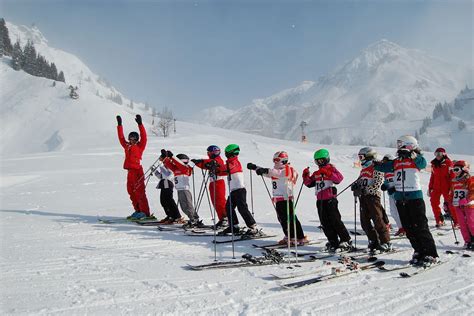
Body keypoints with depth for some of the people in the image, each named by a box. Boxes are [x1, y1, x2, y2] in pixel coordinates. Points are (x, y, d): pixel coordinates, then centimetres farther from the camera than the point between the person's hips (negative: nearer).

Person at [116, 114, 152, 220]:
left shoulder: (140, 146, 1)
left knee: (139, 192, -8)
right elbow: (121, 137, 23)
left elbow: (143, 137, -10)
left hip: (137, 171, -7)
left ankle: (145, 213, -6)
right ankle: (138, 211, 20)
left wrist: (140, 124, -15)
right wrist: (119, 125, 24)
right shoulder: (127, 146, 16)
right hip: (130, 172, 7)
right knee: (131, 192, 11)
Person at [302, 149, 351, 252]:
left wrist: (328, 173, -27)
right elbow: (309, 184, 19)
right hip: (320, 200, 7)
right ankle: (333, 242, 15)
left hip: (330, 199, -7)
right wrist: (306, 176, 3)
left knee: (335, 220, -8)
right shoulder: (316, 173, 17)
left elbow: (339, 178, -19)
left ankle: (346, 240, 2)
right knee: (325, 223, 7)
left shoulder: (331, 168, -2)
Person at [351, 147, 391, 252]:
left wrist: (365, 190, -22)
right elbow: (359, 181, 26)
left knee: (378, 220, -8)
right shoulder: (363, 170, 20)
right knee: (364, 221, 8)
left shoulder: (377, 169, -7)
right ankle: (374, 240, 19)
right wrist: (355, 185, 3)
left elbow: (376, 185, -16)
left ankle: (385, 242, 1)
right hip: (363, 197, 9)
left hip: (373, 196, -8)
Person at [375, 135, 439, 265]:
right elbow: (384, 167, 6)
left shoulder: (416, 160, -3)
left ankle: (431, 254, 5)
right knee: (408, 228, 10)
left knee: (420, 227, -5)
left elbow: (423, 163, -24)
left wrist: (411, 154, -40)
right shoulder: (396, 162, 14)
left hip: (415, 197, -6)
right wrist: (374, 164, -12)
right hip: (400, 198, 6)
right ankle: (419, 252, 20)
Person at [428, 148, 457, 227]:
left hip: (446, 187, -5)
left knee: (450, 203, -4)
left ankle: (457, 221, 5)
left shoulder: (448, 163, -4)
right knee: (434, 202, 1)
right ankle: (439, 220, 13)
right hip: (436, 187, 5)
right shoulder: (434, 164, 11)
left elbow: (452, 176, -6)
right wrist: (430, 188, 16)